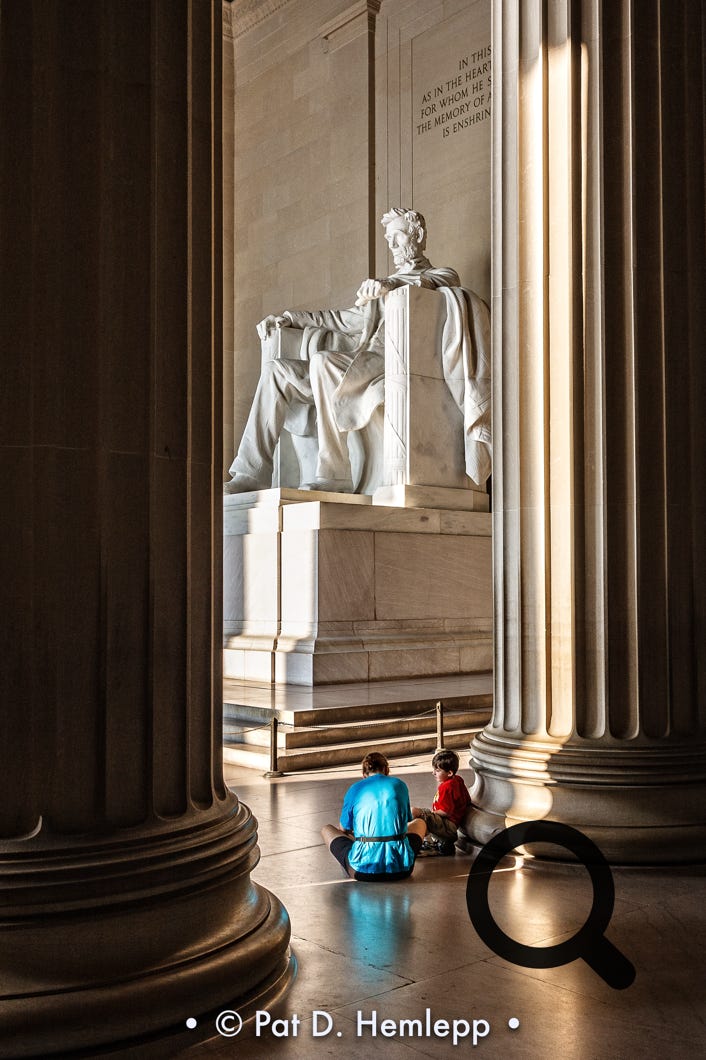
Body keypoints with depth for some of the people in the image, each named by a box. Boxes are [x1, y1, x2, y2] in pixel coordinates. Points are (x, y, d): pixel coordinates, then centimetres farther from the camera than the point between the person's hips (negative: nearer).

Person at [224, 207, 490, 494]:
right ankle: (252, 474, -18)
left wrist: (390, 284, -30)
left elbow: (428, 283, -9)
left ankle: (334, 477, -35)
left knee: (323, 361, -33)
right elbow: (351, 319, 32)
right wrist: (289, 317, 23)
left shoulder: (443, 275, 15)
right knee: (275, 370, -8)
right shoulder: (383, 286, 35)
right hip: (361, 368, 7)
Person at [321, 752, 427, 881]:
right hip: (401, 868, 2)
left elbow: (344, 829, 18)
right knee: (420, 823, 32)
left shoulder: (355, 789, 7)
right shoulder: (400, 785, 12)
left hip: (363, 870, -2)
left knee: (327, 829, 24)